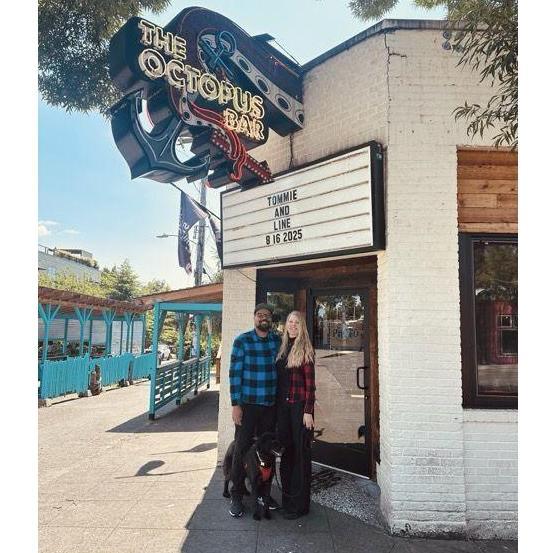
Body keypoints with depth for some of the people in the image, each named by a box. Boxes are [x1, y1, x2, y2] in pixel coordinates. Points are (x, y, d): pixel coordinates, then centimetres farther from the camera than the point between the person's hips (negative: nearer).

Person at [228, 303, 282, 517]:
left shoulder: (278, 340, 5)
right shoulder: (242, 341, -4)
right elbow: (235, 373, -6)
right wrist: (236, 404, -9)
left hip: (271, 405, 3)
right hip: (247, 404, -3)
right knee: (242, 449, 4)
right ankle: (236, 496, 20)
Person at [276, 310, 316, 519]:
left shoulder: (305, 349, -7)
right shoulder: (282, 348, 10)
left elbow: (310, 383, -10)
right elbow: (278, 379, 12)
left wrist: (308, 411, -14)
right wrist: (277, 405, 9)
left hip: (300, 406, -6)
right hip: (282, 406, 6)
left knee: (301, 452, 2)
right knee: (285, 450, 12)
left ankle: (300, 503, 13)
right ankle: (287, 497, 26)